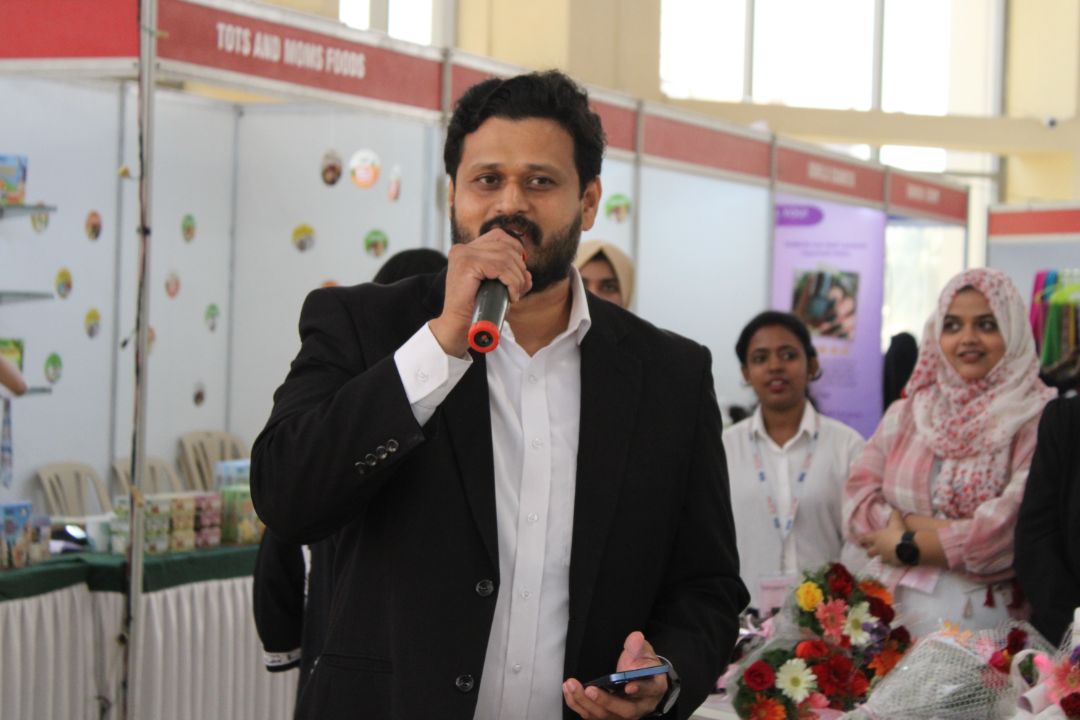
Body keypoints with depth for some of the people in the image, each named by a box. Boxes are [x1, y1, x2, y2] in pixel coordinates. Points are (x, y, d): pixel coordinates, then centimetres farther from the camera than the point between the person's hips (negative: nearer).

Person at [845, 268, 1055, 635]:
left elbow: (1020, 521, -12)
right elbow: (857, 501, 4)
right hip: (897, 614, 3)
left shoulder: (1039, 417, -1)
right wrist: (929, 526, -13)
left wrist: (909, 546, -5)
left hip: (990, 618, -3)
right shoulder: (906, 413, 12)